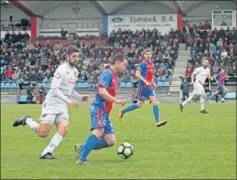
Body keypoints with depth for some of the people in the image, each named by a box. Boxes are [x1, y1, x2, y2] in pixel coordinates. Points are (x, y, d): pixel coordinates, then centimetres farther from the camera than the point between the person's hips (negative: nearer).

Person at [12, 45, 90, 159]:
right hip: (52, 104, -7)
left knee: (64, 129, -15)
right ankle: (27, 120, 19)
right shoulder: (62, 69, -13)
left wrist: (81, 98, 9)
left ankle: (46, 153, -11)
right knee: (43, 133, -9)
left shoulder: (75, 71, 14)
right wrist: (67, 100, -27)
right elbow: (54, 89, -20)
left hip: (62, 107, 7)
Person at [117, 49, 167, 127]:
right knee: (139, 104, 0)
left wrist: (153, 83, 12)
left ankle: (157, 121, -10)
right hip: (143, 87, -7)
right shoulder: (143, 64, -12)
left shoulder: (151, 64, 12)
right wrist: (145, 82, -26)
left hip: (149, 87, 7)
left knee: (155, 102, -6)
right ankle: (122, 111, 19)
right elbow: (137, 74, -21)